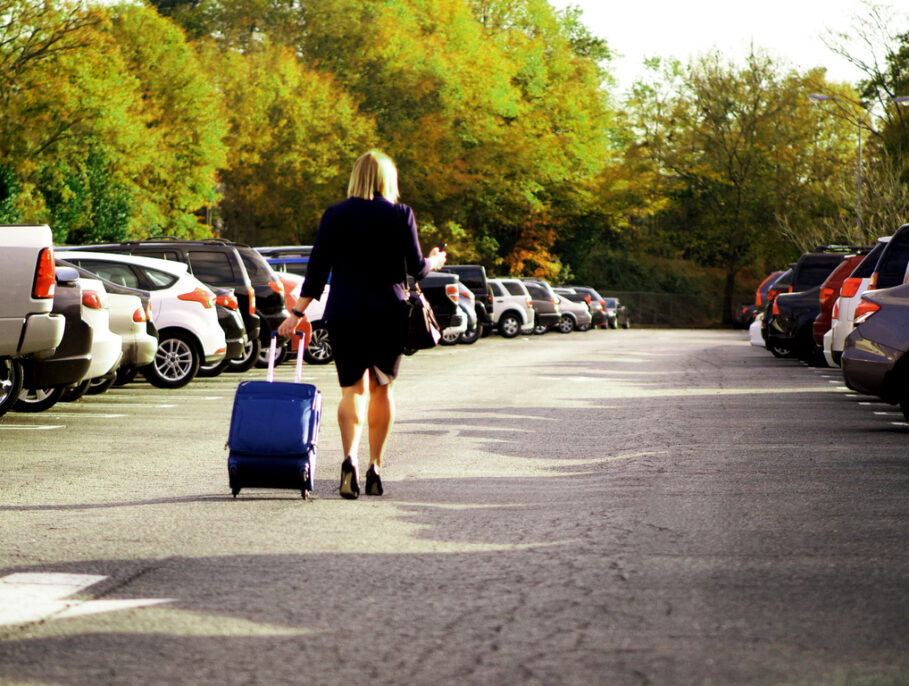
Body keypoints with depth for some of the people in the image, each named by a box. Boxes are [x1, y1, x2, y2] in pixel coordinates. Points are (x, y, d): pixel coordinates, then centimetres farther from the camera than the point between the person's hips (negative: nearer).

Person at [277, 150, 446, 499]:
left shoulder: (334, 215, 2)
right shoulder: (400, 215, -2)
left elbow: (317, 269, -1)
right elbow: (416, 268, -1)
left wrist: (297, 313, 3)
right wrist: (434, 261, 21)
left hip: (344, 313, 0)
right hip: (388, 313, 0)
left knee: (352, 389, 3)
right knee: (381, 387, 14)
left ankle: (350, 457, -22)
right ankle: (375, 466, 14)